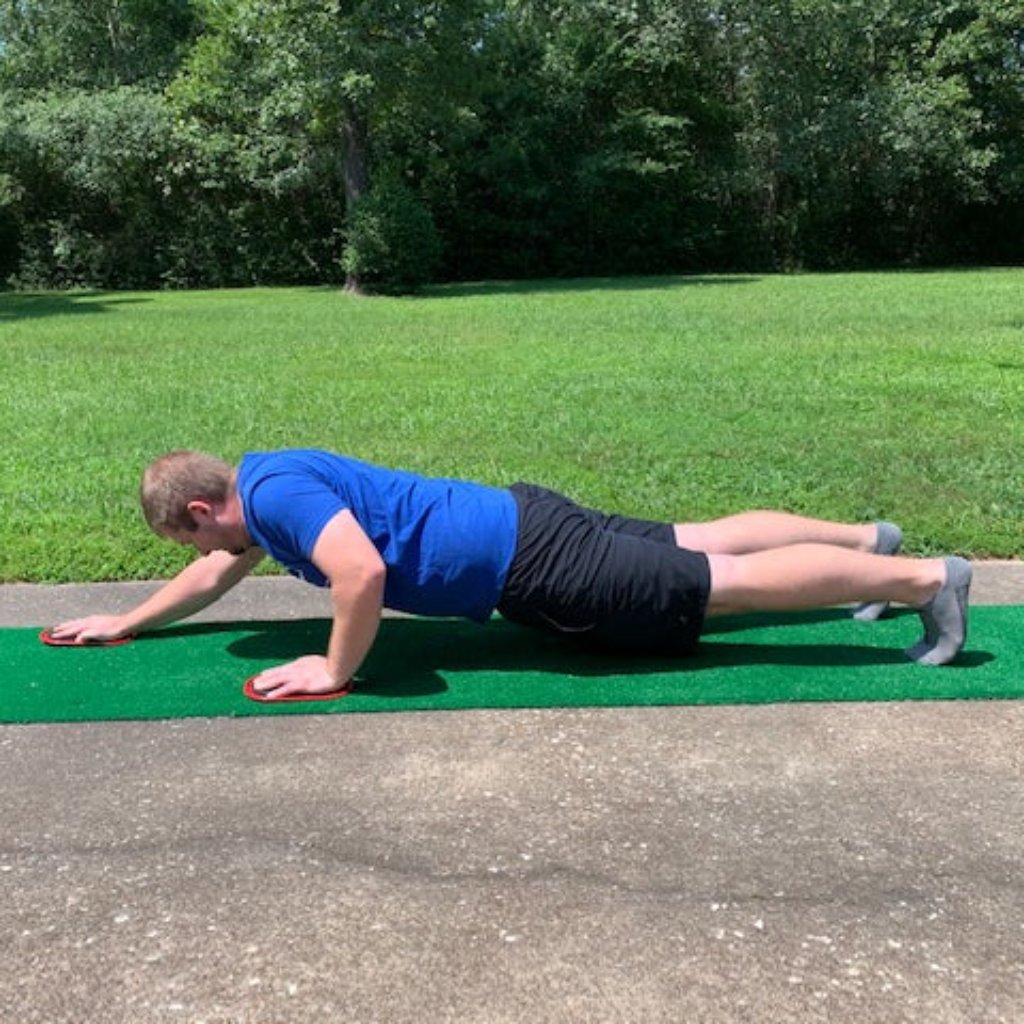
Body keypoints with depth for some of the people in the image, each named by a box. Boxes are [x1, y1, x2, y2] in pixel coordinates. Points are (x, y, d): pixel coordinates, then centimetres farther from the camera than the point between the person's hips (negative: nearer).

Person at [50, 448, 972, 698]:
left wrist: (335, 672, -21)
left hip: (529, 565, -9)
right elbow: (218, 574, 29)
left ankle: (924, 579, 5)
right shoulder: (257, 486, 12)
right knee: (702, 545, 19)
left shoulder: (276, 492, -19)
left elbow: (363, 571, -35)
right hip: (518, 526, 9)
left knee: (730, 583, -4)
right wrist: (124, 622, 29)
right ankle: (869, 538, 32)